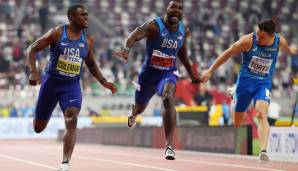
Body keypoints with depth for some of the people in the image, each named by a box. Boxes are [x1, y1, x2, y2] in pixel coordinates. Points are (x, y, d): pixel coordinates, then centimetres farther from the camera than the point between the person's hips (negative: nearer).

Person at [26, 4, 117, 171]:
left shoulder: (88, 40, 2)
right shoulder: (57, 33, -10)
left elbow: (91, 63, 18)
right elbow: (32, 49, -8)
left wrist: (103, 81, 6)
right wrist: (34, 72, -22)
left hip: (72, 85, 2)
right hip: (51, 82, -2)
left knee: (72, 121, -23)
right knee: (38, 127, 9)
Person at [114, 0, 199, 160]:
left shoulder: (183, 31, -2)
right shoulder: (154, 26, -18)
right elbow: (133, 36, -33)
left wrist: (191, 74, 23)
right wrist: (126, 49, -55)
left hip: (168, 73, 1)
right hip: (149, 73, -1)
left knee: (169, 98, -31)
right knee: (140, 107, 19)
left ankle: (169, 145, -32)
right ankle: (133, 114, 64)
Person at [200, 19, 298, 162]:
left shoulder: (280, 41, -7)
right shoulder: (248, 40, -15)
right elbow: (227, 54, -4)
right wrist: (210, 71, -2)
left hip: (264, 82, 0)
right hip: (246, 80, 0)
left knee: (262, 114, -26)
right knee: (237, 122, 8)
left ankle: (263, 150, -37)